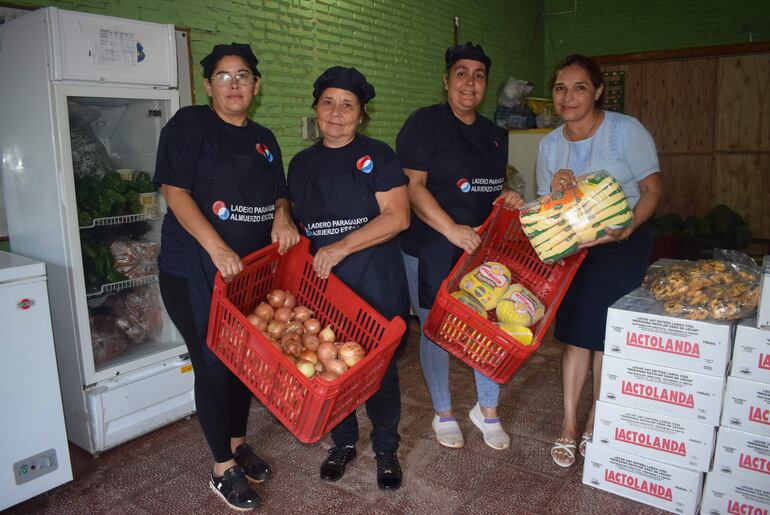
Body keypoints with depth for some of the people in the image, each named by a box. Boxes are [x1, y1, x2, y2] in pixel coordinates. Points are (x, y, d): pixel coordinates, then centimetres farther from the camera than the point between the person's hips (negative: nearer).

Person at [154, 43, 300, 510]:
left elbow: (278, 194, 17)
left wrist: (282, 216, -7)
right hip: (196, 272, -6)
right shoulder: (189, 125, -6)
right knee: (214, 366, 1)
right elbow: (176, 192, -15)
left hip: (252, 269, 6)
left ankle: (238, 442, 35)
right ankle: (224, 468, 18)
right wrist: (217, 248, -25)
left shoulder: (264, 139, 12)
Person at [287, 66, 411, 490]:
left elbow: (398, 216, -13)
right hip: (323, 285, 4)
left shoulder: (377, 156, -3)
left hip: (376, 285, -4)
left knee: (379, 368, 6)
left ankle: (385, 448, 28)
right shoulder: (301, 164, 12)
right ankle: (343, 442, 34)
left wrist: (341, 247, -19)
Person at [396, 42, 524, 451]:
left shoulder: (494, 135, 14)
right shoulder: (425, 123, -6)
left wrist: (508, 197, 0)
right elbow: (412, 185, -16)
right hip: (431, 251, -5)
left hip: (483, 247, 6)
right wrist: (452, 228, -27)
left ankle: (487, 410, 31)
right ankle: (443, 413, 29)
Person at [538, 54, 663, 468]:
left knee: (605, 333, 1)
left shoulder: (626, 130, -12)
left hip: (622, 245, -3)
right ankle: (569, 425, 13)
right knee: (575, 332, 3)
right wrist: (556, 191, -17)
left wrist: (627, 228, -26)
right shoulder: (549, 145, 1)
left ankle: (597, 422, 21)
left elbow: (652, 190, -8)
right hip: (572, 246, 3)